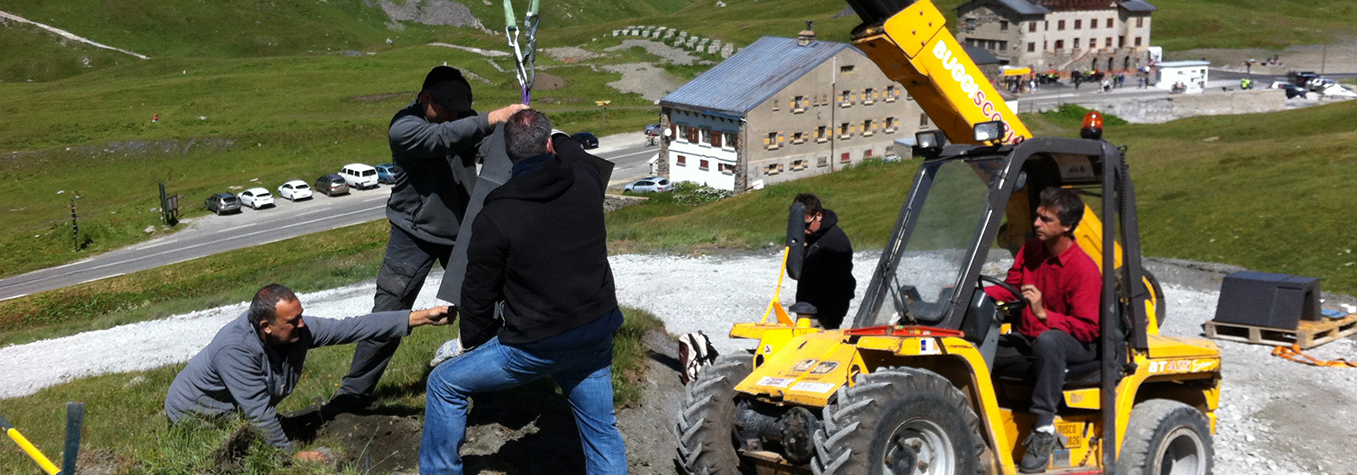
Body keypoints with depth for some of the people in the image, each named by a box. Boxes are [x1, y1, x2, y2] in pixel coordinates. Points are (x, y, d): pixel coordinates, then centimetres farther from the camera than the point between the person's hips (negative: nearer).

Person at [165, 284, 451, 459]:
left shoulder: (298, 330, -17)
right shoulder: (236, 349, -37)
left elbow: (354, 328, -16)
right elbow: (258, 412, -33)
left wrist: (422, 317, -19)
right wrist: (291, 455, -24)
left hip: (232, 411, 7)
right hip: (193, 414, -7)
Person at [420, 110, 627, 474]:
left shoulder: (494, 219, -15)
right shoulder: (586, 182, -5)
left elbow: (478, 297, -5)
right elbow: (576, 152, 22)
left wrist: (473, 343, 12)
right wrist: (556, 138, 41)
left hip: (537, 346, -5)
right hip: (596, 335, 5)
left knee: (445, 384, 13)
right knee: (602, 432, 16)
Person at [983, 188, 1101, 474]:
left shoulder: (1084, 269, -16)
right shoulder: (1030, 251, 5)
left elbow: (1087, 329, -19)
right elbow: (1010, 290, 12)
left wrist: (1043, 313, -30)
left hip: (1076, 347, -6)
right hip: (1028, 340, 6)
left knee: (1047, 340, -42)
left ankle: (1044, 429, -37)